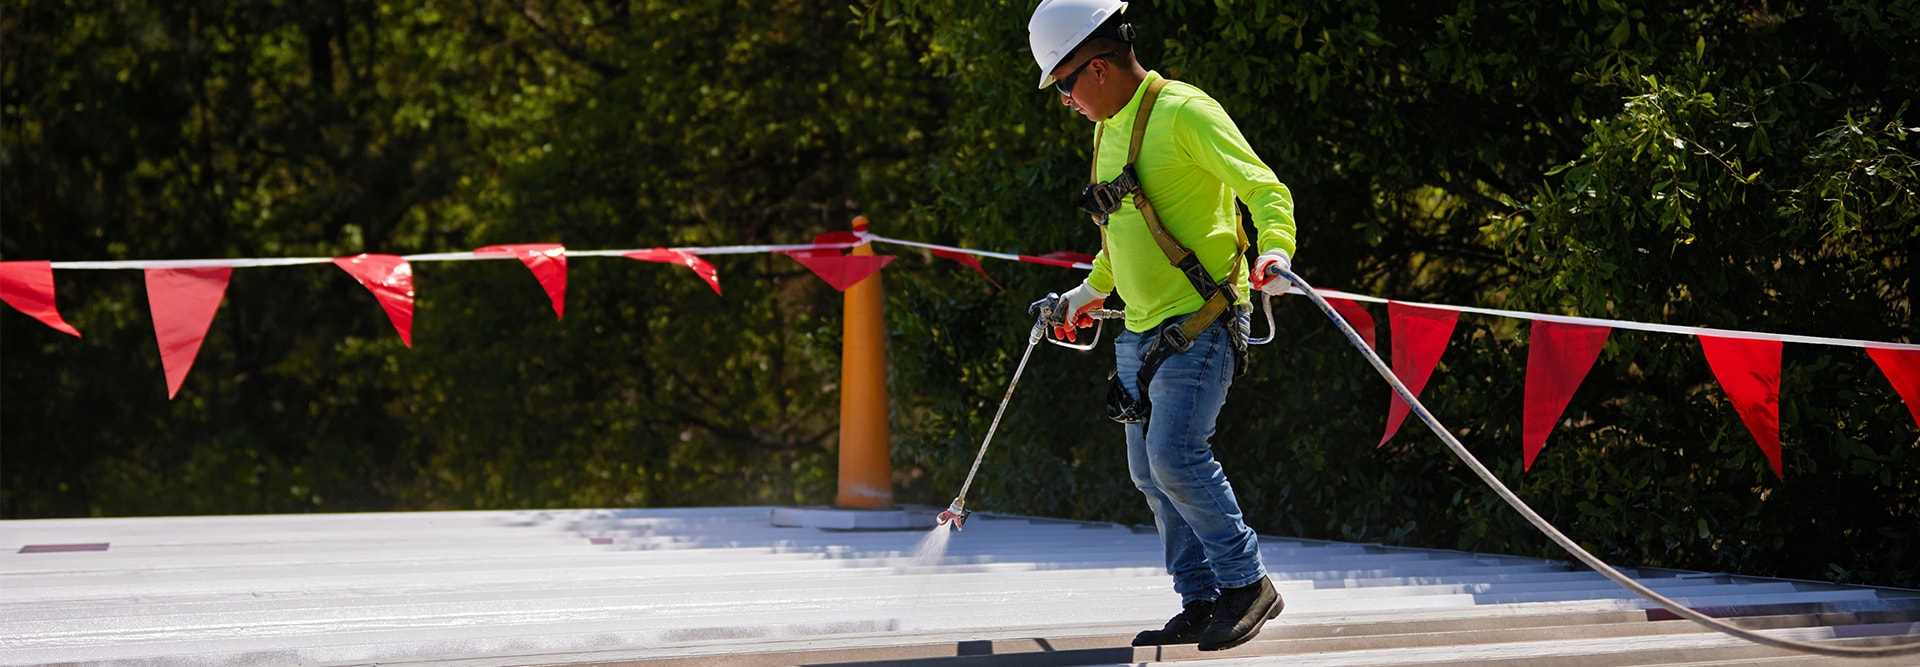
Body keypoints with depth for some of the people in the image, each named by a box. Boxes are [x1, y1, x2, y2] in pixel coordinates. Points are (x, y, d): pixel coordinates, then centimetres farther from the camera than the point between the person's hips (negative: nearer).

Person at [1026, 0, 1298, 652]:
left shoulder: (1183, 113, -12)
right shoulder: (1109, 130, 16)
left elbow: (1265, 190, -16)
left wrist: (1275, 254, -33)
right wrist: (1090, 291, 40)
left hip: (1199, 323, -9)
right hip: (1142, 330, 9)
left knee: (1175, 457, -18)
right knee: (1151, 473, 5)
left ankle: (1246, 584, -6)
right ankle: (1201, 602, 10)